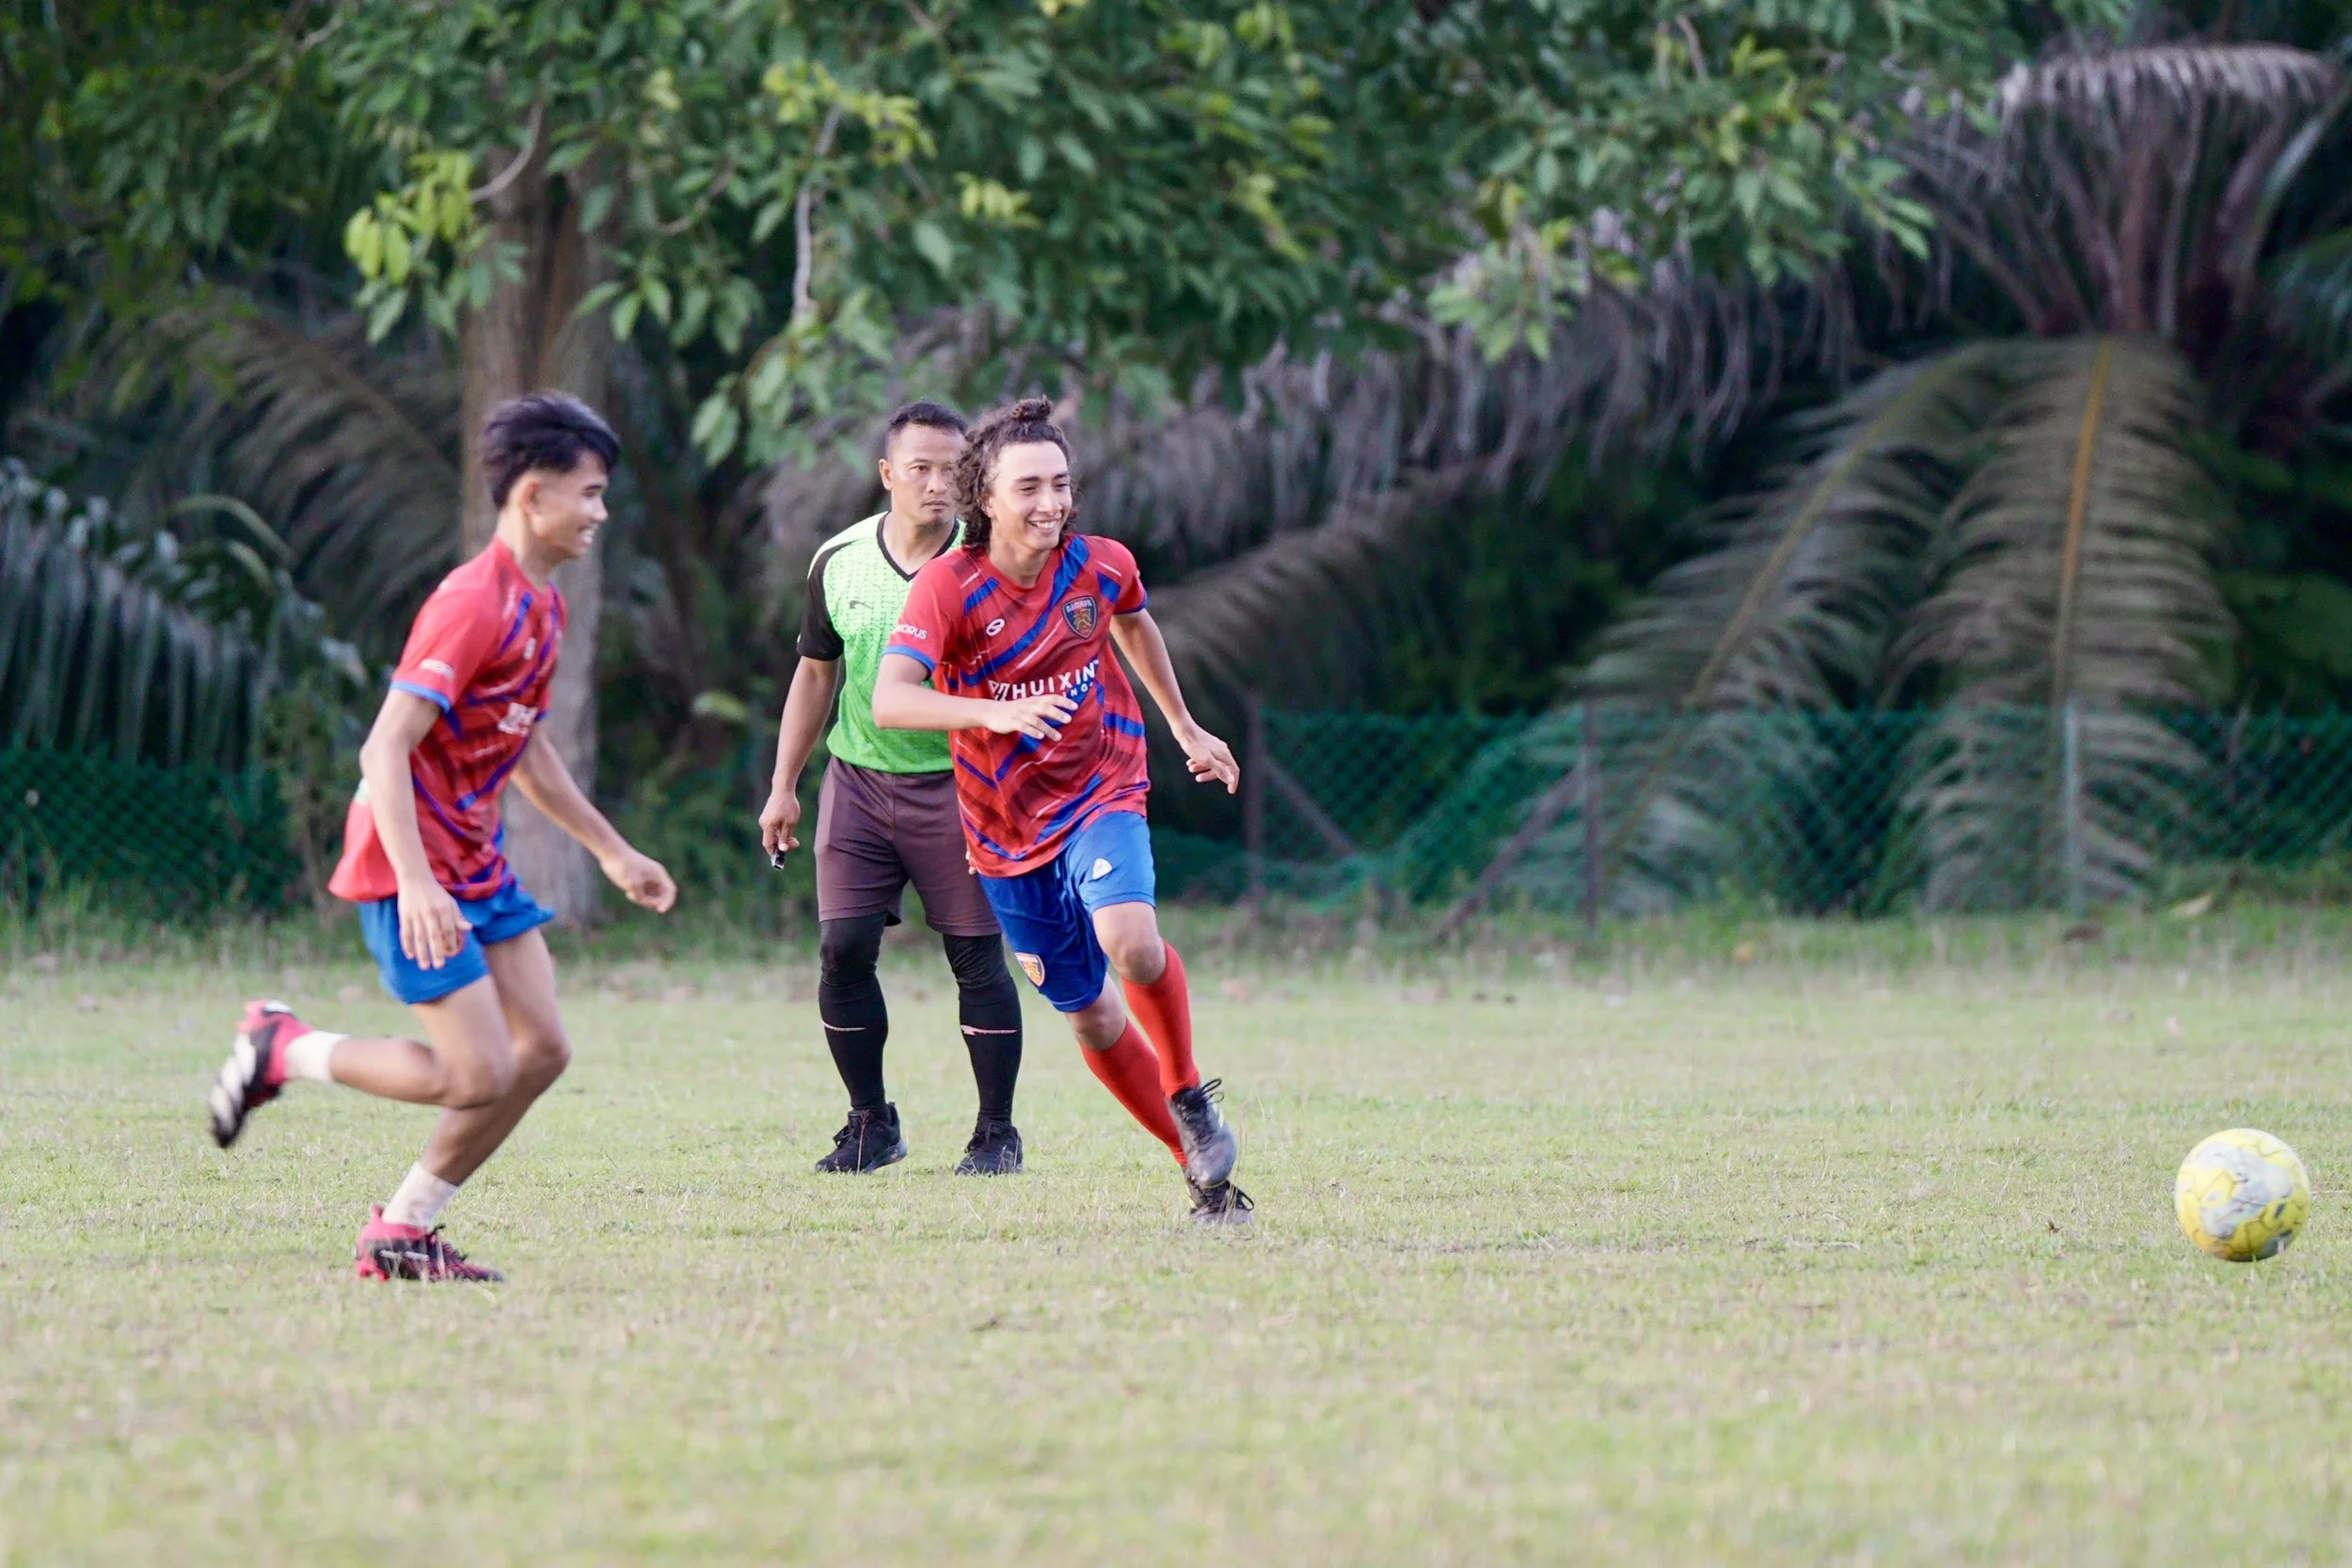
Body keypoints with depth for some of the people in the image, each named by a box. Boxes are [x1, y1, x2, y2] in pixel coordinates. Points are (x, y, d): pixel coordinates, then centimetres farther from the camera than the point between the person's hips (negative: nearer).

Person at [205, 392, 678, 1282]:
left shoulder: (543, 606, 11)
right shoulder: (473, 602, -20)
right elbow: (385, 747, -25)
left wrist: (612, 851, 29)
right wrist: (415, 883, -33)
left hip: (478, 866, 10)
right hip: (412, 875, -10)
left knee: (543, 1049, 3)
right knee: (478, 1075, -12)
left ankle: (404, 1232, 12)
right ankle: (281, 1050, 6)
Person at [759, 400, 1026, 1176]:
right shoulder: (839, 562, 2)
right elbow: (816, 674, 13)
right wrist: (783, 786, 11)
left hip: (956, 784, -3)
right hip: (858, 780, 3)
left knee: (977, 957, -3)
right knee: (842, 948, -5)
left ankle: (997, 1133, 8)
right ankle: (871, 1124, 10)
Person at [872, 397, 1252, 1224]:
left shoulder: (1102, 566, -7)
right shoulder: (948, 587, -18)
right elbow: (890, 700, -32)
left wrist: (1186, 729, 29)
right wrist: (998, 713, -46)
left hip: (1103, 793, 0)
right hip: (1009, 829, 0)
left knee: (1132, 943, -30)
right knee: (1089, 1016, 8)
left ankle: (1190, 1096, -4)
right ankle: (1204, 1172, 24)